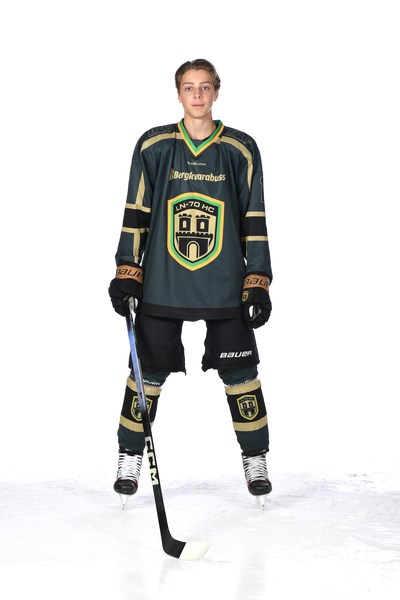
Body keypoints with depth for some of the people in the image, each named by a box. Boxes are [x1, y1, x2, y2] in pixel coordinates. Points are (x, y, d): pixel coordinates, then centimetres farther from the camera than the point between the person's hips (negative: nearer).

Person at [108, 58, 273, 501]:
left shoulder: (241, 150, 3)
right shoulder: (153, 146, 2)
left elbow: (254, 221, 4)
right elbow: (136, 212, 5)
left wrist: (258, 283, 0)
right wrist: (126, 273, 1)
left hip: (225, 288, 0)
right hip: (161, 287, 0)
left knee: (240, 374, 4)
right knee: (147, 373, 5)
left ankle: (255, 458, 20)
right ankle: (130, 457, 21)